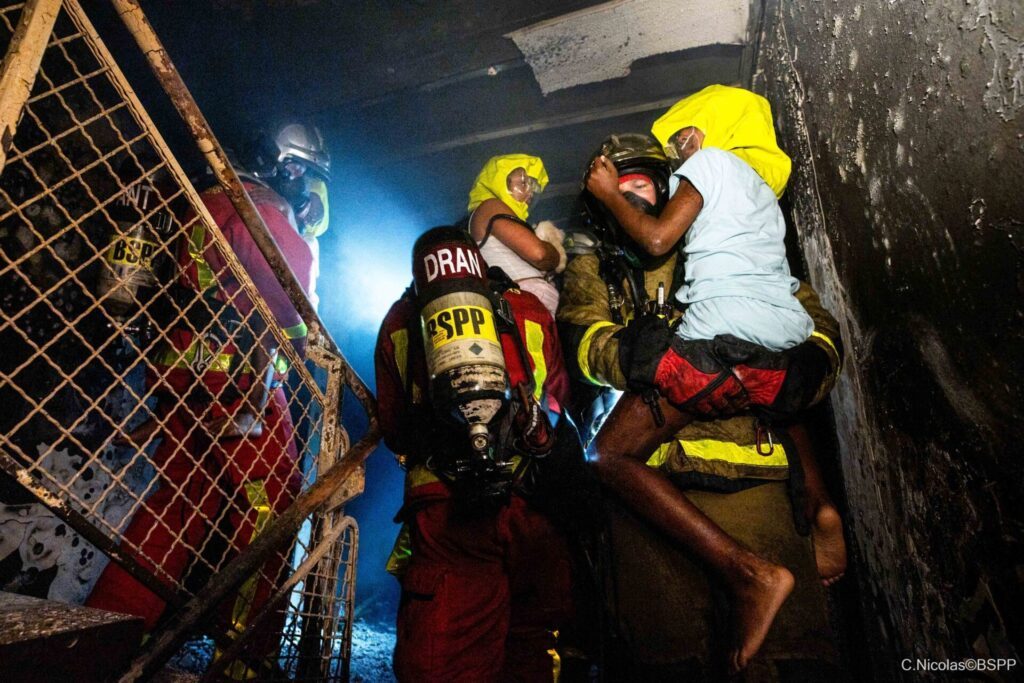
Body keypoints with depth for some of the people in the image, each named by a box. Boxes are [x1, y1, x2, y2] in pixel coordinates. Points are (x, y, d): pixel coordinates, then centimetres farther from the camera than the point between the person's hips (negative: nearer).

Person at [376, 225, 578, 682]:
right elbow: (560, 404, 26)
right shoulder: (530, 312, 15)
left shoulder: (399, 323, 14)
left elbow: (392, 430, 17)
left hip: (442, 506, -1)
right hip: (531, 501, 1)